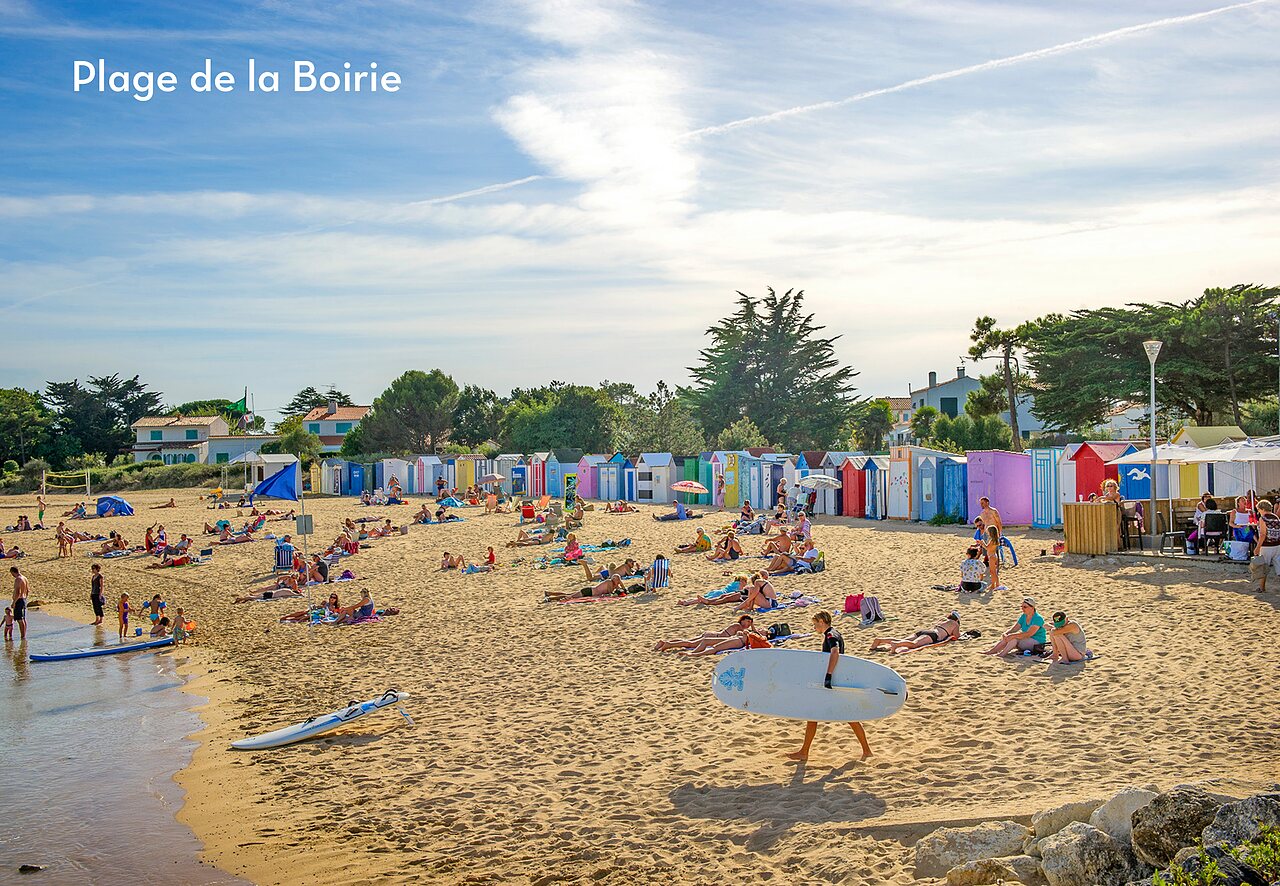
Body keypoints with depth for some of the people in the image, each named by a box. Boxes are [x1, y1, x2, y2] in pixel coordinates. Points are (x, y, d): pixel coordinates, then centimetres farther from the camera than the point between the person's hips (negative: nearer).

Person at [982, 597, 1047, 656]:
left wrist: (1012, 635, -34)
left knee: (1014, 638, -31)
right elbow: (1013, 629, 4)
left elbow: (1028, 634, -28)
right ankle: (991, 651, -23)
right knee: (1006, 638, -16)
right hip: (1027, 640, 7)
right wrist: (1005, 633, -18)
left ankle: (1001, 654, -36)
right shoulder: (1023, 616, 8)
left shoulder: (1038, 618, -17)